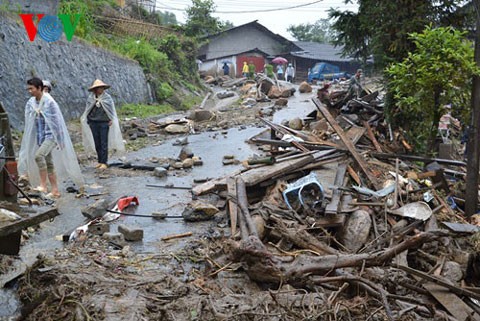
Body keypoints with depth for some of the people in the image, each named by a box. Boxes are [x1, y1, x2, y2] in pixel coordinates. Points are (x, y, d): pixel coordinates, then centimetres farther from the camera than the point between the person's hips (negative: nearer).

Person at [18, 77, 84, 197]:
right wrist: (30, 142, 13)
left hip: (51, 135, -7)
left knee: (38, 155, -26)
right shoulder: (31, 103, 6)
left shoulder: (49, 102, -13)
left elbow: (56, 122, -12)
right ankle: (55, 191, 15)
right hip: (41, 136, 7)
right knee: (48, 163, 8)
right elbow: (30, 124, 12)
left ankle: (43, 185, -19)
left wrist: (59, 140, -12)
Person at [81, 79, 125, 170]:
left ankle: (104, 162, 0)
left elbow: (111, 109, 0)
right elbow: (87, 110, 12)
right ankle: (100, 161, 19)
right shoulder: (90, 98, 4)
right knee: (97, 143, 8)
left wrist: (111, 120, -9)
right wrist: (85, 119, 7)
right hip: (93, 123, 3)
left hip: (104, 123, -3)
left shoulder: (107, 97, -2)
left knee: (104, 143, -4)